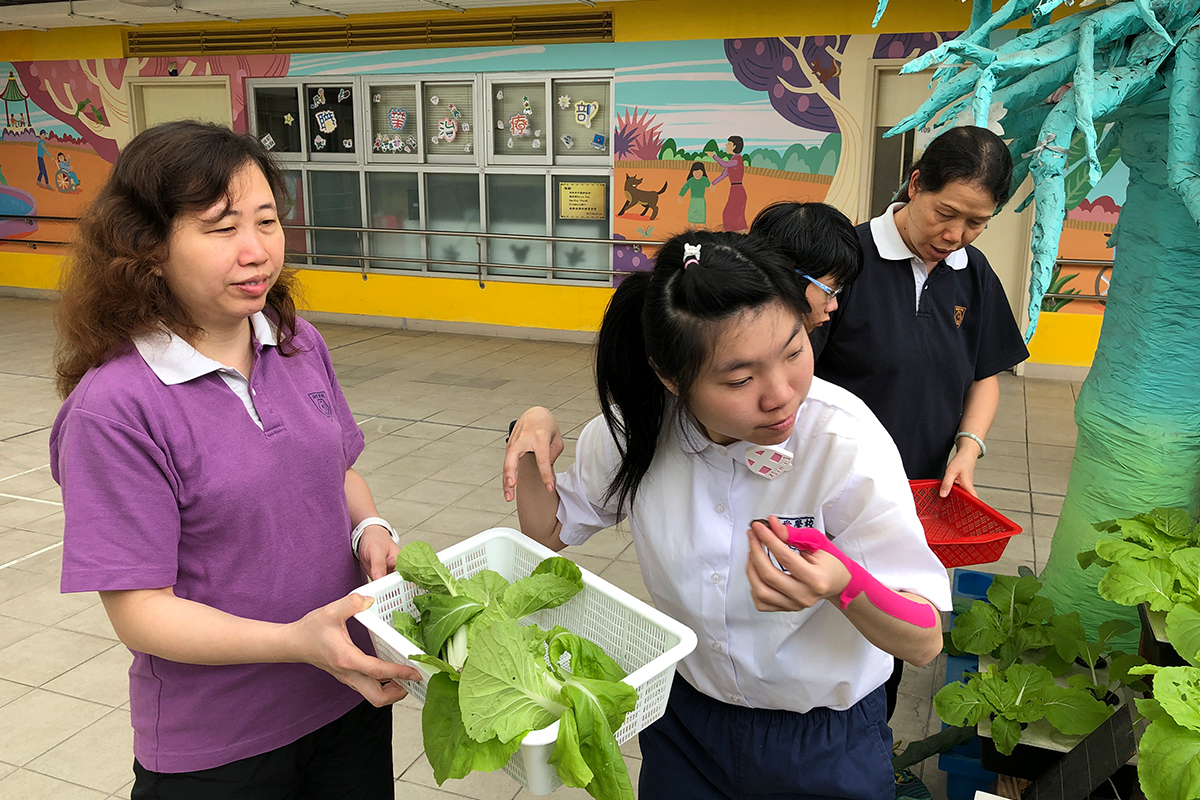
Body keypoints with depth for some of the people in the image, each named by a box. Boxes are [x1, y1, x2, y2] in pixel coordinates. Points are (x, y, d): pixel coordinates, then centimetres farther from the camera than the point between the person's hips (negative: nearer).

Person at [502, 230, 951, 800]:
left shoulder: (846, 442, -28)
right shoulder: (635, 430, -18)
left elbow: (924, 642, -26)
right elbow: (549, 531, -1)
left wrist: (844, 587, -47)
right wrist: (535, 436, -20)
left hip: (823, 746, -2)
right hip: (682, 720, 3)